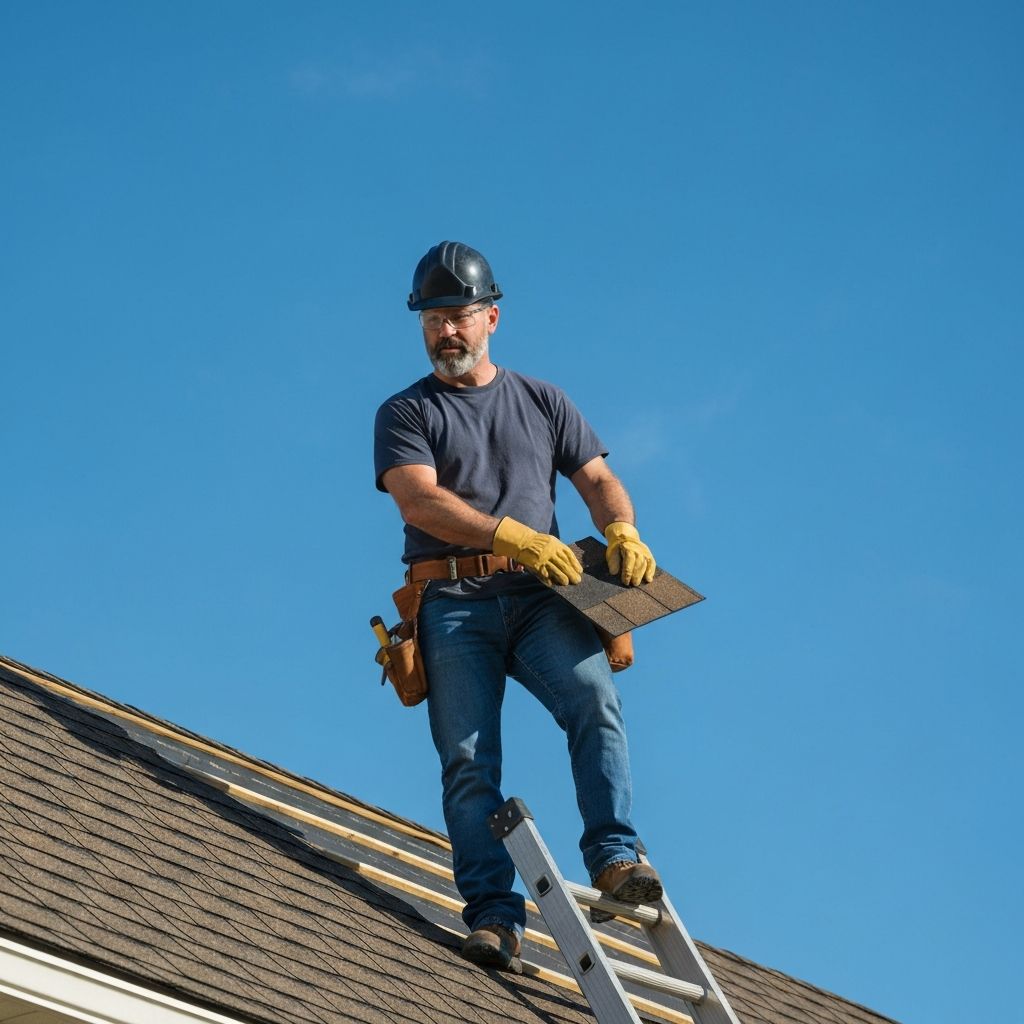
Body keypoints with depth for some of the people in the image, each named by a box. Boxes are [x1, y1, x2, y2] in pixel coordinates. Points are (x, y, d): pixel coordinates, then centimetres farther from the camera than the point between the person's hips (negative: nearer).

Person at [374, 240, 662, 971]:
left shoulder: (542, 402, 21)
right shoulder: (406, 414, 11)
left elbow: (598, 480, 16)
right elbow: (421, 501, -6)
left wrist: (622, 530, -8)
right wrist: (515, 536, -20)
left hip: (539, 598, 1)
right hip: (454, 603, -1)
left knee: (594, 698, -25)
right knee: (470, 760, -11)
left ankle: (614, 856, -26)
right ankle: (495, 915, -15)